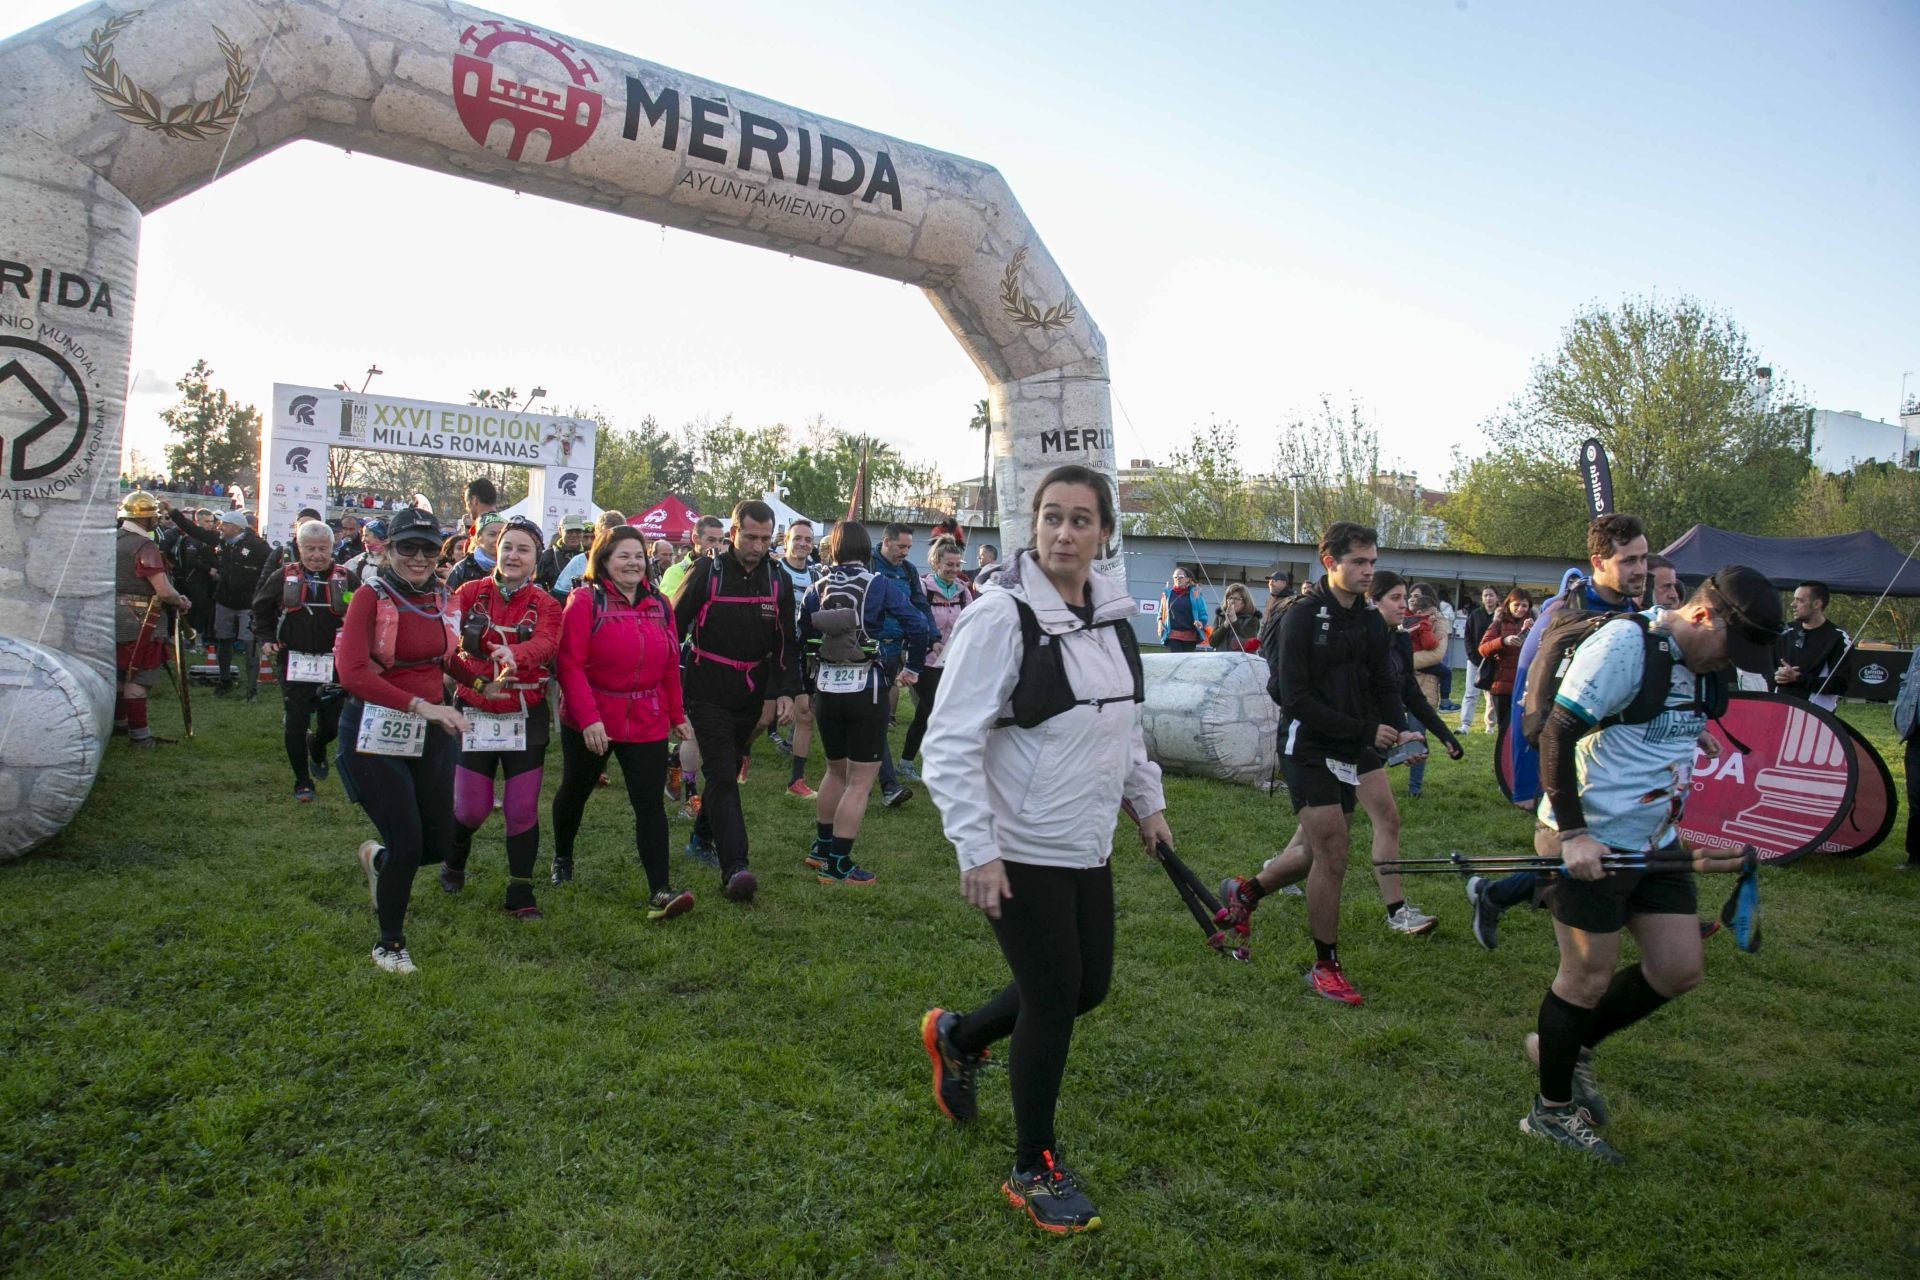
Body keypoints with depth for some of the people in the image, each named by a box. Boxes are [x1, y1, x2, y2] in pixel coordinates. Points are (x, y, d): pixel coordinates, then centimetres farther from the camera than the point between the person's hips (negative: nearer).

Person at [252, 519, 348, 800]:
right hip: (294, 664, 0)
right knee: (295, 725, 0)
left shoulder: (345, 579, -2)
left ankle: (317, 749, 43)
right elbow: (261, 608, 14)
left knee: (332, 724, 7)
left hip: (333, 666, 0)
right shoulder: (284, 577, 1)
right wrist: (265, 639, 3)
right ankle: (302, 782, 15)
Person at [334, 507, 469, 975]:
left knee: (438, 844, 8)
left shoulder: (443, 600, 5)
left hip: (431, 734, 5)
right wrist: (420, 704, -26)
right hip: (377, 734, -5)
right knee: (406, 845, -5)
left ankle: (377, 857, 44)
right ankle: (390, 943, 20)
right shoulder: (370, 598, -10)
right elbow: (351, 672, -21)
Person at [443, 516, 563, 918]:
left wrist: (514, 654, -44)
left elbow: (545, 643, -24)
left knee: (523, 810, 2)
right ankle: (454, 862, 37)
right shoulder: (469, 594, 1)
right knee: (471, 808, 4)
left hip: (527, 719, 0)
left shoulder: (545, 605, -2)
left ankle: (520, 895, 17)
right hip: (475, 715, 0)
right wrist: (479, 681, -23)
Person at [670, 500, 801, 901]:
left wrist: (786, 691, -3)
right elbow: (674, 628, -2)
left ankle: (702, 838, 38)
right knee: (724, 777, -13)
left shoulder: (778, 581, 3)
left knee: (727, 771, 17)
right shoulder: (705, 572, -9)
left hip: (751, 698, 5)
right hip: (708, 695, -5)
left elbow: (786, 643, 9)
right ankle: (734, 868, -18)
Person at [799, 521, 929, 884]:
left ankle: (821, 848, 33)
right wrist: (913, 668, -3)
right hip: (866, 691, -4)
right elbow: (916, 625, -16)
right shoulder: (878, 585, -8)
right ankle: (837, 865, 3)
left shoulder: (817, 589, 1)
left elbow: (802, 638, 1)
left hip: (827, 691, 4)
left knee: (836, 771, 24)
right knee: (860, 781, 3)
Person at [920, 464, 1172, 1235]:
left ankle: (957, 1038, 42)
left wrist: (1149, 803, 21)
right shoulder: (1000, 616, -18)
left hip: (1088, 847, 8)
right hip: (1020, 853, -8)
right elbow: (950, 743, -19)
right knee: (1052, 1003, 1)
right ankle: (1035, 1171, 25)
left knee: (1090, 985, 16)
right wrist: (976, 850, -23)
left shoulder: (1113, 615, 5)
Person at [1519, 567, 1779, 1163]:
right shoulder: (1623, 645, -19)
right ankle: (1551, 1110, 20)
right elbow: (1556, 734, -23)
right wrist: (1571, 834, -24)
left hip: (1656, 845, 9)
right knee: (1588, 976, 1)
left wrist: (1675, 828, 20)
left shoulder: (1701, 666, 9)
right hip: (1589, 845, -8)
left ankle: (1572, 1047, 29)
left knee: (1679, 969, 9)